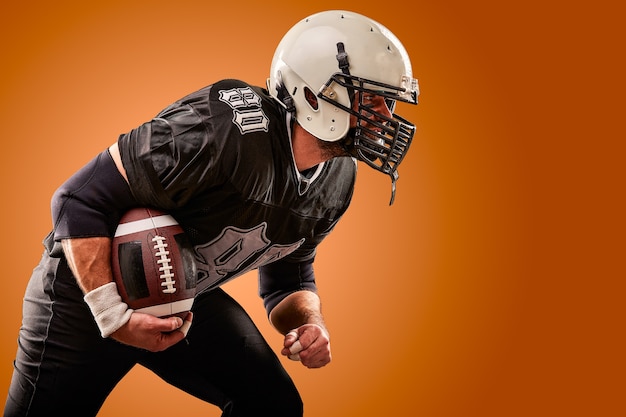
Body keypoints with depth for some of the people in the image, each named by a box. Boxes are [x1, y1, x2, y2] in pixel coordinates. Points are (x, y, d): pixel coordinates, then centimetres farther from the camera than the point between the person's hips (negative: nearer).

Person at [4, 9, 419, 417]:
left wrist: (311, 324, -14)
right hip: (86, 292, -6)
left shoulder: (337, 179, -6)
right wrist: (114, 317, -30)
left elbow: (288, 280, 8)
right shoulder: (231, 129, -33)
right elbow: (81, 199, -28)